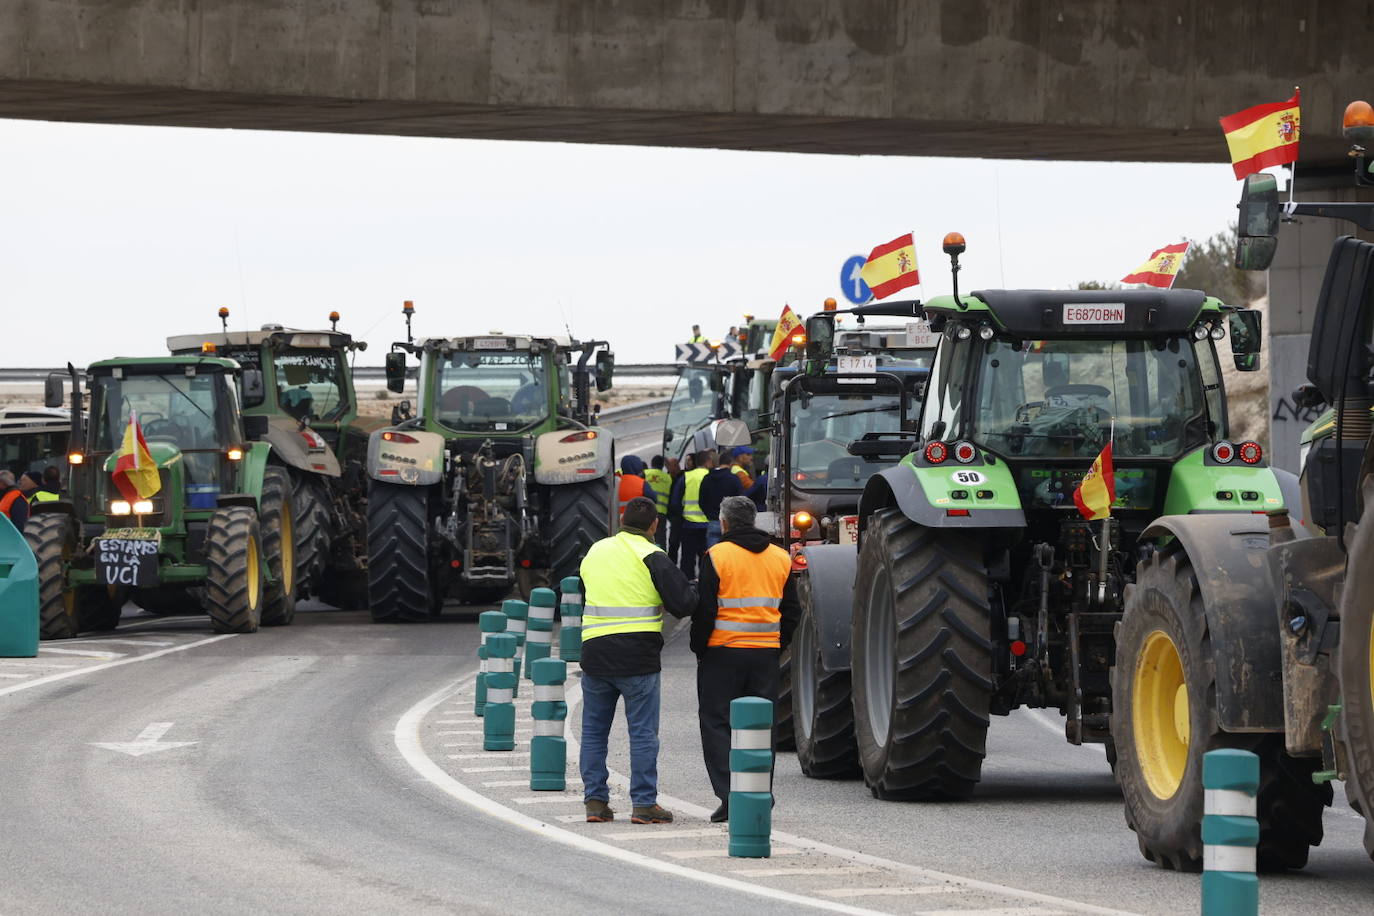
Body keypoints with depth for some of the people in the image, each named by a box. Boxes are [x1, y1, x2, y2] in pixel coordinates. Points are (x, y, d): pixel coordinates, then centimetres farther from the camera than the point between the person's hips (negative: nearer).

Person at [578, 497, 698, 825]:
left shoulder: (595, 552, 12)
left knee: (593, 731, 13)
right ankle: (644, 804, -1)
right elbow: (685, 603, -12)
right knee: (643, 733, 1)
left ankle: (595, 801, 12)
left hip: (594, 651, 5)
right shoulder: (651, 557, -7)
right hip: (638, 657, -5)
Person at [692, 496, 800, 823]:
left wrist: (699, 648, 2)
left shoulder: (716, 556, -7)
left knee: (716, 723, 3)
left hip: (723, 652, -4)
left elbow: (704, 611, -9)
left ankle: (729, 796, -7)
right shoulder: (781, 557, 8)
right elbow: (791, 611, 12)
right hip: (766, 653, 4)